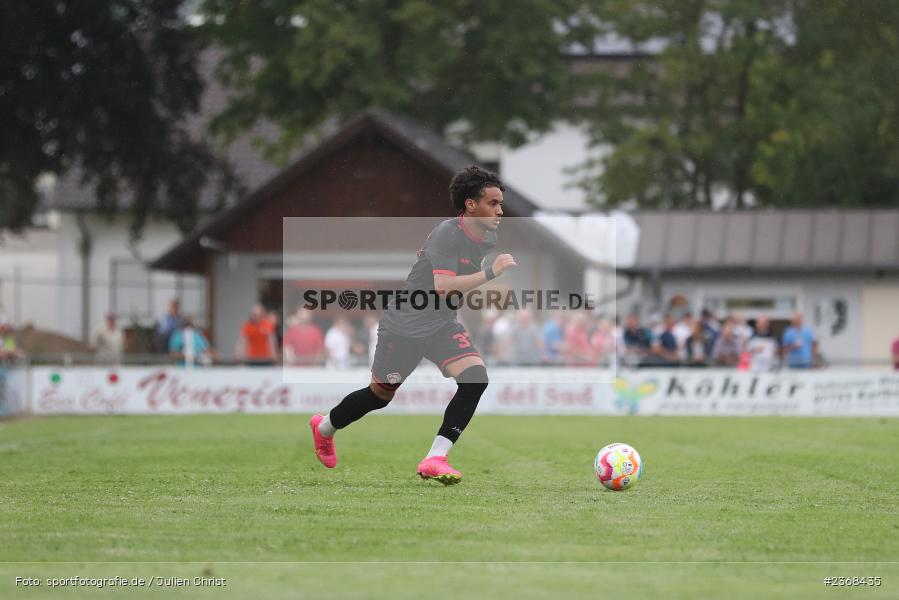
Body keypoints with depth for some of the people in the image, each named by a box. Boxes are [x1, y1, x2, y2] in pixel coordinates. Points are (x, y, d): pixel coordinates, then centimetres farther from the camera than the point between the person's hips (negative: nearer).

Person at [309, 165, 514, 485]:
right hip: (405, 325, -6)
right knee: (381, 393, 12)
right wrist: (490, 273, -38)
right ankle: (324, 427, 43)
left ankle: (434, 459, -19)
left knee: (475, 376, -20)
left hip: (442, 326, 6)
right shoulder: (447, 233, -25)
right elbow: (443, 286, -38)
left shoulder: (487, 238, -1)